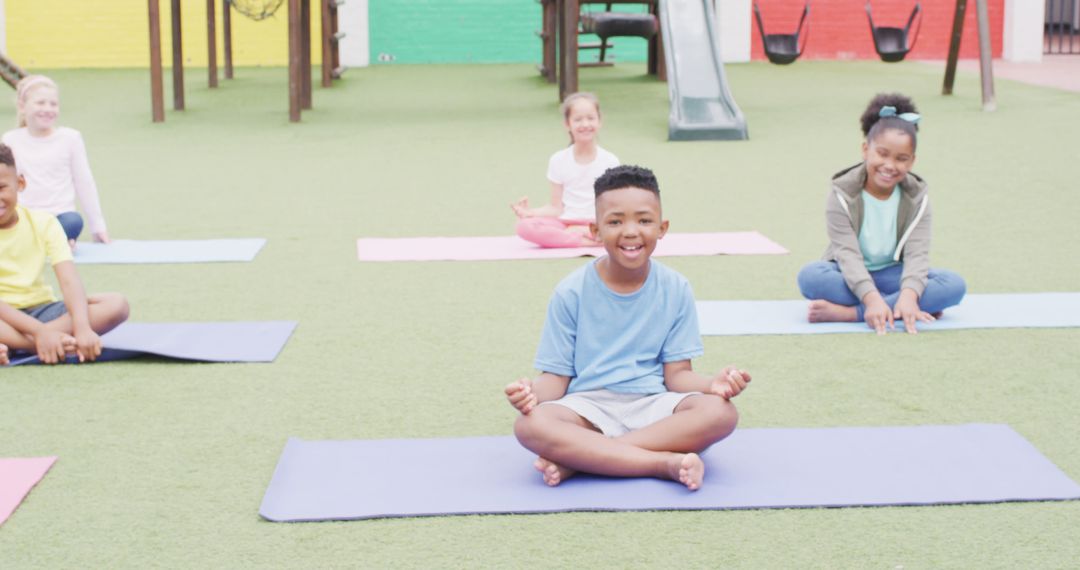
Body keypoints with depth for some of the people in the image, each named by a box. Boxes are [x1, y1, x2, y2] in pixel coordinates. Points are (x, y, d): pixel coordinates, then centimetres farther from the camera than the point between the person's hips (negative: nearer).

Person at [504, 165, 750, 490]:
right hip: (588, 406, -2)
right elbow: (556, 376, 1)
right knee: (530, 426, -34)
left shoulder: (675, 290, 3)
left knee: (720, 412, -30)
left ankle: (576, 458, -27)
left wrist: (712, 384, -20)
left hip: (653, 406, 2)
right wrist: (533, 392, -23)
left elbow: (677, 373, 3)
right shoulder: (571, 293, -1)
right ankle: (667, 463, -31)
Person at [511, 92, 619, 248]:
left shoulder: (610, 161, 3)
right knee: (524, 225, -29)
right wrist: (530, 212, -12)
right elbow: (556, 208, 4)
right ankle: (587, 241, -28)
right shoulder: (558, 161, 4)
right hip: (565, 223, 1)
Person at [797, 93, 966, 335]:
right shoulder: (843, 196, -13)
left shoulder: (916, 198, -5)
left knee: (954, 285, -25)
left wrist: (908, 295, -39)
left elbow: (917, 253, -18)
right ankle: (913, 309, -37)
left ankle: (847, 313, -34)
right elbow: (848, 254, -24)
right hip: (851, 276, -2)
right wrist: (872, 299, -41)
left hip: (892, 275, 2)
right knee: (810, 276, -35)